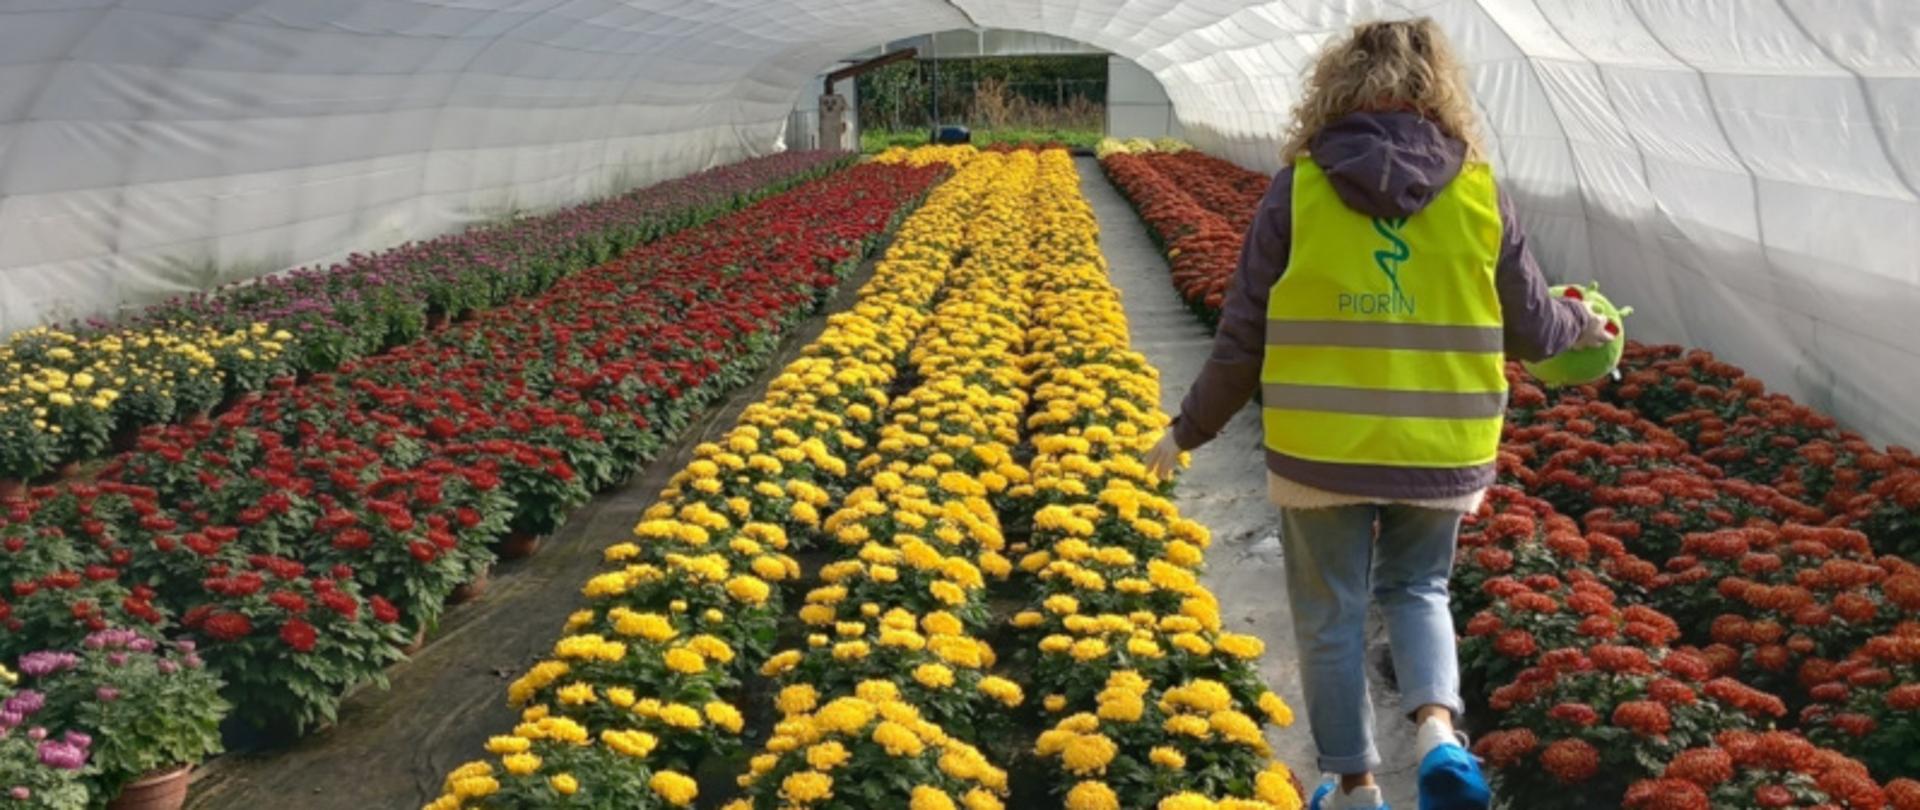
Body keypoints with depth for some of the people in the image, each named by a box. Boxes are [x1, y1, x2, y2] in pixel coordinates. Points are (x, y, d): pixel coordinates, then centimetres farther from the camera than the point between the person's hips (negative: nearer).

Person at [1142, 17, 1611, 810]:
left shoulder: (1298, 190, -6)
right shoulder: (1479, 194, -2)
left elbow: (1244, 336, -4)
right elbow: (1531, 331, 7)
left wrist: (1190, 429, 10)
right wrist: (1584, 324, 30)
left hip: (1321, 452, -2)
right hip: (1437, 453, 2)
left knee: (1330, 617, 15)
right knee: (1417, 590, 24)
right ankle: (1440, 730, 1)